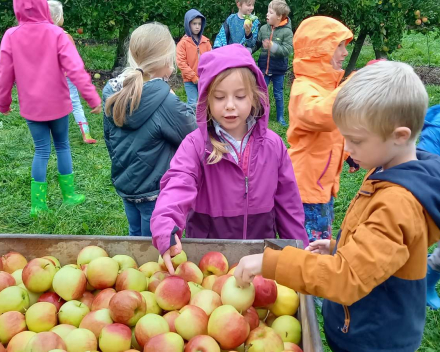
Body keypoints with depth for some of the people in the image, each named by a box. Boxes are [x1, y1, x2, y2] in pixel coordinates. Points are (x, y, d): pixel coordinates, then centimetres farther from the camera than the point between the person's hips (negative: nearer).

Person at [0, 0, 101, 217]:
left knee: (41, 151, 10)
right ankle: (69, 195, 21)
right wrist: (92, 98, -14)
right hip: (57, 103, -1)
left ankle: (38, 203, 10)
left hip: (31, 106, 1)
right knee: (62, 146, 15)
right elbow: (75, 69, -17)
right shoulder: (55, 33, -11)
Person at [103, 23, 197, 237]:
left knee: (135, 236, 26)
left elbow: (109, 138, 7)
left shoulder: (113, 93, -5)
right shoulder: (165, 102, -27)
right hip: (156, 189, -7)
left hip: (124, 183, 7)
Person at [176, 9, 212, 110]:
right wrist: (193, 77, -12)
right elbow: (181, 62, -9)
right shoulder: (183, 42, -5)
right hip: (190, 80, -3)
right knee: (193, 104, -4)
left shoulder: (205, 41, 6)